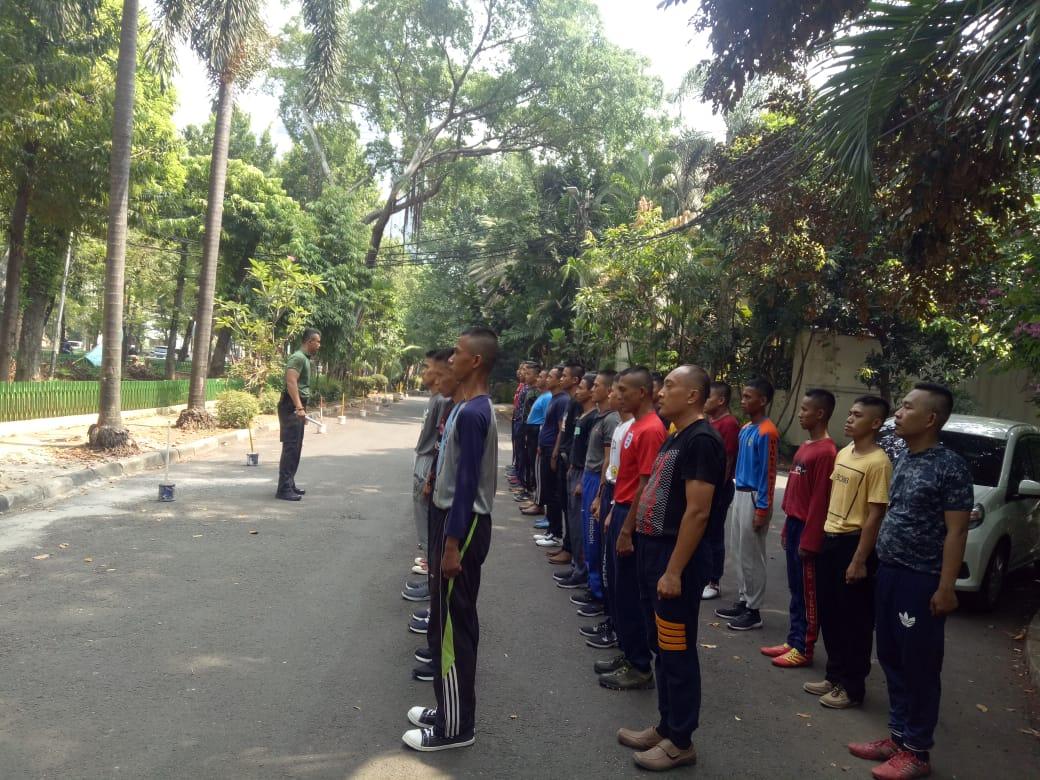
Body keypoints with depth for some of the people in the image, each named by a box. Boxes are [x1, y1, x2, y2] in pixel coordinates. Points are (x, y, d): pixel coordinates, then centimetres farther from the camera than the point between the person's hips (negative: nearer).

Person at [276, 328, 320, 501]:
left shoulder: (305, 358, 19)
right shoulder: (298, 358, -13)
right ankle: (284, 489, -11)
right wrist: (299, 408, -31)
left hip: (297, 407, 10)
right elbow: (291, 383, -25)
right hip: (292, 408, -10)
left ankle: (290, 485, 20)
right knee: (290, 448, -11)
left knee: (295, 448, 13)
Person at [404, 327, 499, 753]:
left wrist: (452, 543, -21)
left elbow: (466, 484, -22)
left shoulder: (471, 414, -20)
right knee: (454, 622, 17)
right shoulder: (473, 408, 11)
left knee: (451, 625, 0)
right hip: (458, 519, 10)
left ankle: (455, 725, 12)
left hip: (462, 525, -10)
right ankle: (450, 709, 30)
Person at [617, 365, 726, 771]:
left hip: (677, 558, -10)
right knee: (661, 648, 18)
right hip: (655, 551, 10)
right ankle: (666, 727, 32)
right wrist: (653, 557, 18)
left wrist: (674, 571, -23)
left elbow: (698, 512, -23)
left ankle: (681, 742, 18)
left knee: (677, 653, 3)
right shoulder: (676, 437, 13)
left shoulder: (702, 440, -17)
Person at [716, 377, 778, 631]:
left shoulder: (767, 432, -16)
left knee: (751, 555, -1)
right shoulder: (745, 429, 11)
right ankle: (743, 601, 26)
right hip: (739, 493, 9)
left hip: (754, 497, -9)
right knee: (739, 551, 15)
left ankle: (753, 611, 10)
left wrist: (762, 509, -18)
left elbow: (768, 473, -17)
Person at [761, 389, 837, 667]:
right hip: (794, 525, 9)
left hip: (808, 529, -9)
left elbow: (820, 499, -19)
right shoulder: (804, 447, 13)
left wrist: (808, 540, -19)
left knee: (808, 594, 2)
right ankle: (793, 641, 24)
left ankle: (804, 649, 11)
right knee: (795, 590, 15)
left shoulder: (826, 451, -17)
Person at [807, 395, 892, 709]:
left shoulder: (878, 462, -16)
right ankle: (835, 676, 30)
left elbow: (875, 515, -17)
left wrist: (859, 560, -18)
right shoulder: (843, 453, 10)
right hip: (830, 539, 8)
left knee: (854, 620, 5)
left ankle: (852, 687, 17)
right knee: (829, 614, 16)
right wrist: (824, 536, 15)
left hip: (853, 542, -8)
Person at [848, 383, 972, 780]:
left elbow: (956, 531, -15)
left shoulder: (950, 466, -14)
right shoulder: (903, 458, 9)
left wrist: (945, 588, -18)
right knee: (892, 662, 15)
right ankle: (897, 736, 28)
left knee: (919, 668, 3)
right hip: (889, 574, 8)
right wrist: (881, 564, 15)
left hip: (921, 582, -8)